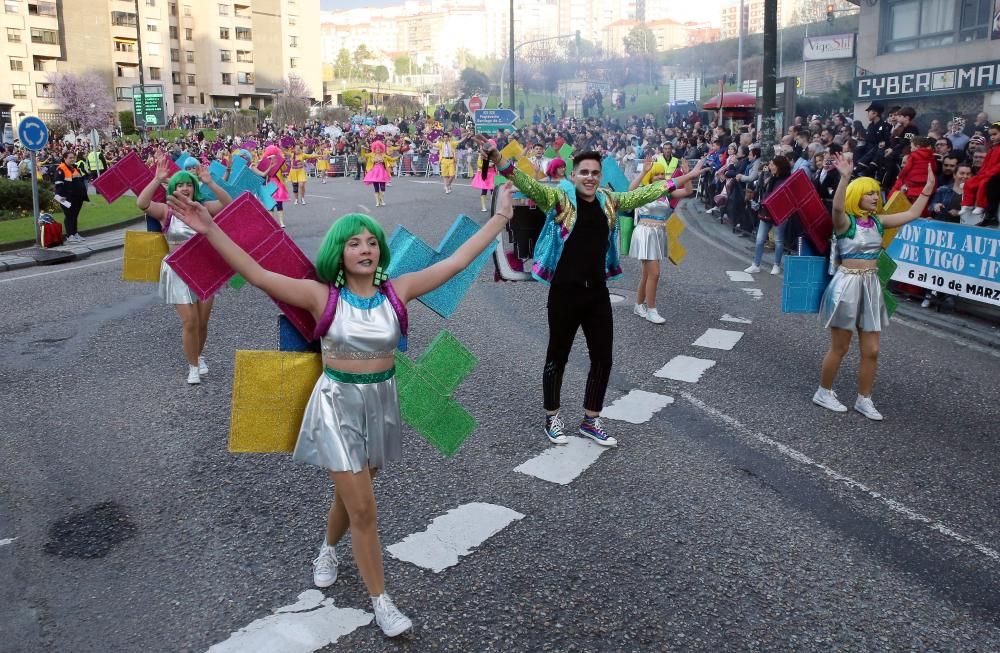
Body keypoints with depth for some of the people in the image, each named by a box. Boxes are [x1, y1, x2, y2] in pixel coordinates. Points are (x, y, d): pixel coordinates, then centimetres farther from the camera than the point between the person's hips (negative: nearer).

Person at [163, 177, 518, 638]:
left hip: (381, 402, 3)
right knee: (363, 508, -3)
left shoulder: (397, 292, -6)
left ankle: (328, 550, 53)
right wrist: (210, 231, -28)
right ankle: (381, 600, 14)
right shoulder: (323, 296, -13)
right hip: (338, 402, -3)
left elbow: (457, 261, -5)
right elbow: (258, 275, -20)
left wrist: (501, 217, -5)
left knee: (350, 495, 21)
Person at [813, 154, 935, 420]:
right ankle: (823, 392, 22)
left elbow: (912, 214, 12)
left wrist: (928, 186, 8)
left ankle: (864, 400, 20)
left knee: (871, 350, 7)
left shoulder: (878, 221, 8)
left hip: (871, 285, 6)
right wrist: (845, 178, -44)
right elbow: (837, 207, -33)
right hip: (847, 284, -6)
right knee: (839, 347, 4)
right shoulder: (845, 221, -11)